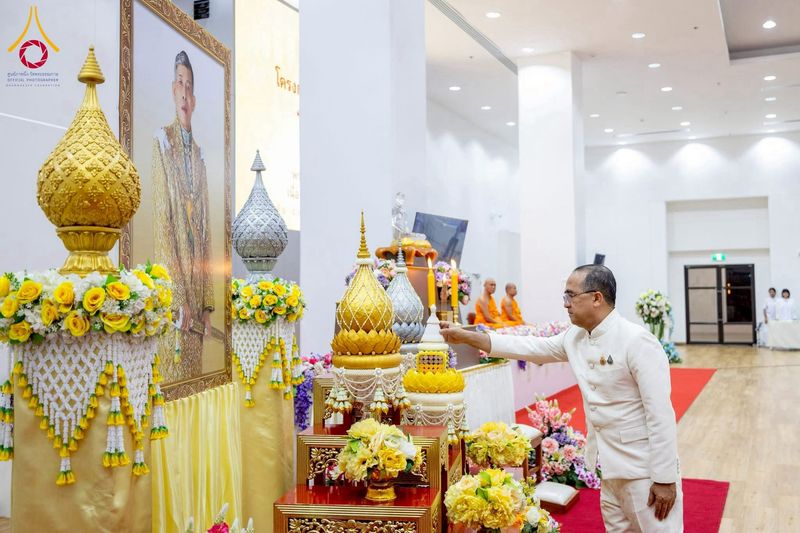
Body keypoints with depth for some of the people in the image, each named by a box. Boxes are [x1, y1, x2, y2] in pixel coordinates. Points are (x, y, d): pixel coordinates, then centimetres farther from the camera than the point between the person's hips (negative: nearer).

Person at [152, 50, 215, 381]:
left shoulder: (199, 155, 15)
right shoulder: (162, 142, -3)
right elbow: (161, 222, -11)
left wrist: (207, 303, 8)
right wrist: (179, 299, -16)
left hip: (198, 291, 6)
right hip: (174, 292, -6)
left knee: (195, 370, 10)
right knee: (174, 374, -3)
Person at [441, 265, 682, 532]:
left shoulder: (637, 341, -21)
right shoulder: (574, 338, 2)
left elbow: (660, 414, -21)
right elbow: (528, 347, 8)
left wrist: (664, 479, -19)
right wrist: (466, 336, 6)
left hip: (645, 469, -7)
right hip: (611, 466, 7)